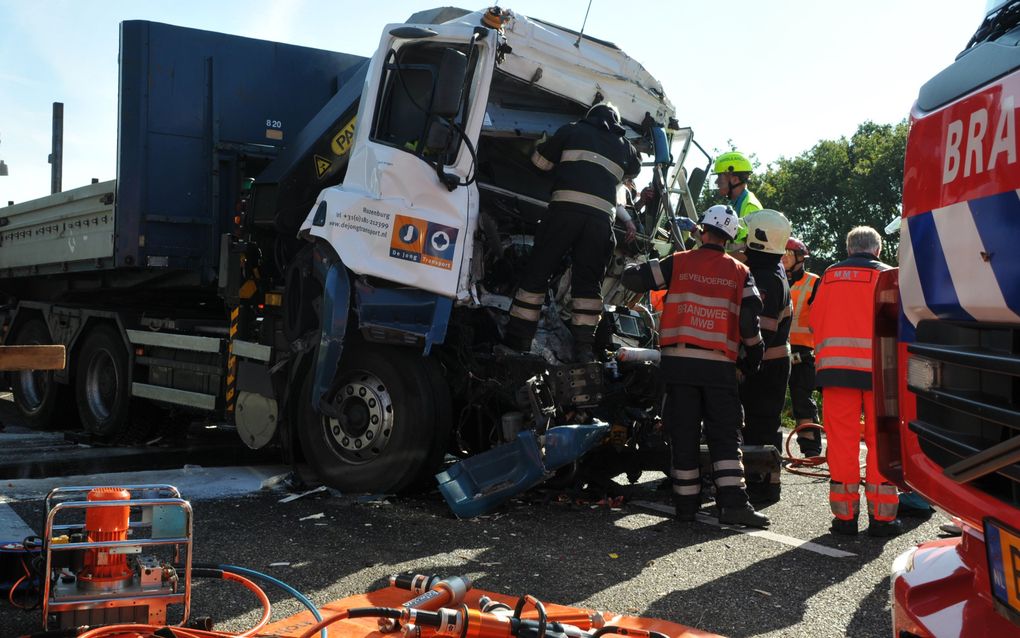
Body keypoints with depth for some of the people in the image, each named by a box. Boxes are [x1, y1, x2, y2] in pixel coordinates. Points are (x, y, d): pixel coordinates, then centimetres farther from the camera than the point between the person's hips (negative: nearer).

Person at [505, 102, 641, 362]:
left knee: (538, 273, 1)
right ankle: (583, 347, 4)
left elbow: (540, 159, 22)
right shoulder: (624, 146, 26)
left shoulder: (574, 130, 18)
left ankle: (517, 341, 0)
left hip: (566, 206, -2)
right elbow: (635, 169, 46)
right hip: (602, 215, 2)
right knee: (588, 281, 9)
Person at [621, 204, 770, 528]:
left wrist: (633, 268, 28)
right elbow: (750, 319, 2)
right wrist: (754, 353, 16)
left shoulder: (678, 263, 4)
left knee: (683, 432, 6)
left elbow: (633, 278, 4)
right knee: (725, 434, 4)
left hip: (679, 361, 0)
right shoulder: (740, 273, 7)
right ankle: (733, 502, -6)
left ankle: (687, 502, 11)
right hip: (720, 365, 0)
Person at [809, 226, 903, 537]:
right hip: (879, 369, -2)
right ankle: (881, 516, 7)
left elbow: (815, 322, 14)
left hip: (836, 367, 2)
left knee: (842, 440, 4)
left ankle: (845, 515, 7)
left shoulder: (830, 275, 11)